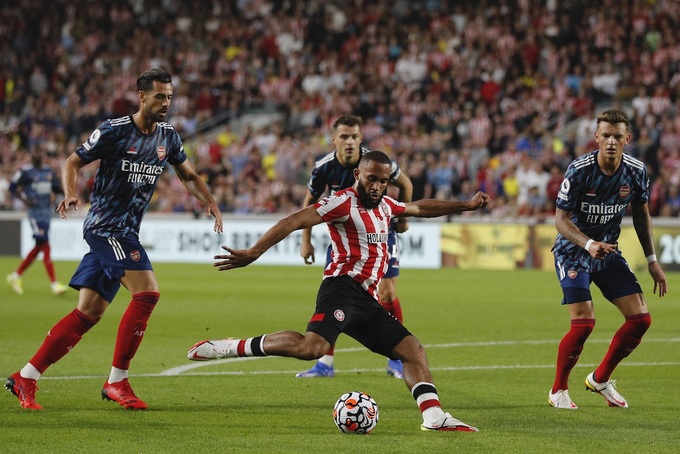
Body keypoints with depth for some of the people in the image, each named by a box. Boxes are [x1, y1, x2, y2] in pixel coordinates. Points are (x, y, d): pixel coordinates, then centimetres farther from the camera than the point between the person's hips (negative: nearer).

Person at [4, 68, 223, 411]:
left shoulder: (167, 136, 9)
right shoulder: (113, 131, -10)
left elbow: (188, 175, 21)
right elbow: (72, 162, -5)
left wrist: (209, 202, 4)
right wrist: (70, 193, -24)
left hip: (125, 232, 7)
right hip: (105, 225, -7)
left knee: (88, 313, 3)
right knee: (147, 292, -20)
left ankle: (25, 379, 7)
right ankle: (116, 381, -12)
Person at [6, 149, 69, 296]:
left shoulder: (49, 171, 12)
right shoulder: (25, 172, -6)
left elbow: (56, 188, 24)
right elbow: (13, 187, -2)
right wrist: (24, 200, -12)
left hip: (47, 211, 7)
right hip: (35, 212, -7)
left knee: (38, 248, 11)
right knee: (45, 247, -11)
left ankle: (16, 276, 25)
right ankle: (54, 283, -12)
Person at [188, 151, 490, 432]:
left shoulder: (385, 206, 23)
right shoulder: (345, 202, -4)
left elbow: (420, 207, 42)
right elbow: (295, 221, -14)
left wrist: (466, 205, 46)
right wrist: (253, 253, -24)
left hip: (366, 302, 10)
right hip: (344, 286, -10)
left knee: (413, 351, 6)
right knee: (312, 346, -33)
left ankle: (434, 418, 2)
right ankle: (230, 347, -26)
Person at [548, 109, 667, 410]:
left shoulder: (637, 172, -7)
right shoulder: (579, 170, -21)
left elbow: (641, 214, 9)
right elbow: (561, 218, -18)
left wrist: (651, 260, 8)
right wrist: (588, 244, -35)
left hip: (608, 251, 5)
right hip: (572, 252, -5)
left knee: (640, 318, -4)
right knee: (584, 323, -19)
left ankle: (600, 379, 17)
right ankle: (558, 390, 3)